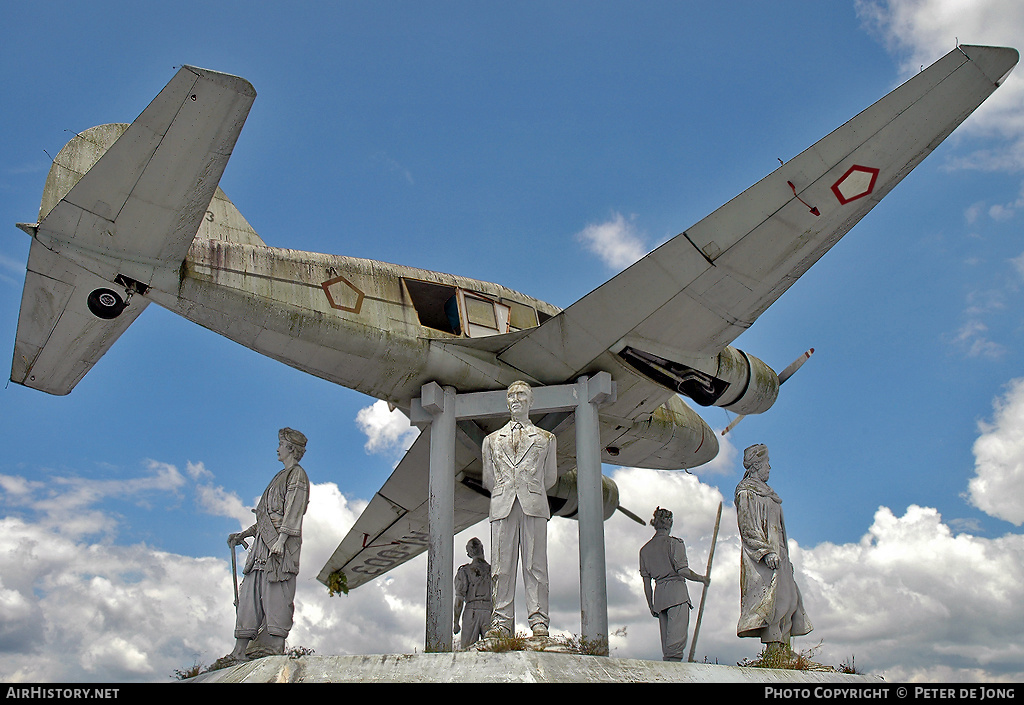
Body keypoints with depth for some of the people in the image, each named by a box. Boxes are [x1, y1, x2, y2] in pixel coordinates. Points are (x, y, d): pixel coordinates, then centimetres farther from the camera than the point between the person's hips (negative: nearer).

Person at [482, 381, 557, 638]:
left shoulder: (545, 438, 19)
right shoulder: (492, 439, 22)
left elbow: (550, 476, 19)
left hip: (534, 504, -1)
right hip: (502, 505, 1)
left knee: (535, 564, -7)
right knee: (501, 566, -4)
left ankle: (538, 620, -7)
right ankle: (502, 622, -4)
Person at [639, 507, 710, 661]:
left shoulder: (645, 549, 16)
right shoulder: (674, 543, 0)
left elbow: (646, 582, 15)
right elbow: (683, 571, -9)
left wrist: (651, 606, 19)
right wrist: (702, 579, 7)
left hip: (659, 594, 6)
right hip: (677, 592, -6)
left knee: (666, 642, 8)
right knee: (677, 640, -14)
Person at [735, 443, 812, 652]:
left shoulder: (764, 492, 25)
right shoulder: (746, 492, -3)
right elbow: (748, 528, -13)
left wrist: (786, 558, 21)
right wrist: (766, 551, -23)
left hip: (777, 555, 10)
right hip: (763, 558, -10)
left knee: (789, 599, 3)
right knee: (773, 598, -17)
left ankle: (784, 648, 1)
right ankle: (773, 647, -20)